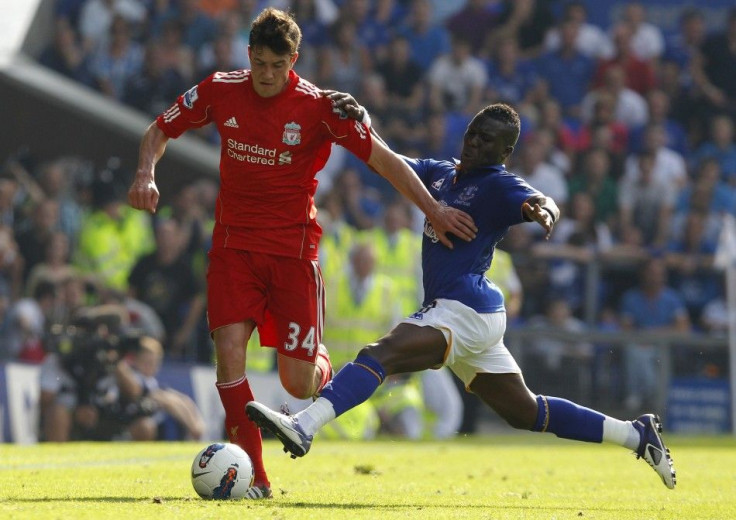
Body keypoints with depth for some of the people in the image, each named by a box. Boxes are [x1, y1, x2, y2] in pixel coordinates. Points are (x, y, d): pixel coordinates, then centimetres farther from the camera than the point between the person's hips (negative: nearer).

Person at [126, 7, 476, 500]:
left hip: (294, 247, -2)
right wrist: (146, 173, -10)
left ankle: (320, 361, 35)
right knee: (229, 348, -20)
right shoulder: (220, 91, -4)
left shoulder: (318, 106, -12)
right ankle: (256, 477, -12)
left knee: (299, 384, -5)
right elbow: (160, 131, 9)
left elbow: (383, 158, -9)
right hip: (234, 244, 2)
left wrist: (434, 210, -14)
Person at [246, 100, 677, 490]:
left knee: (379, 354, -26)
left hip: (467, 311, -9)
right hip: (456, 312, 9)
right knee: (526, 413, 16)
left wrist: (543, 211, -51)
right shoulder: (442, 174, 16)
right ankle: (639, 434, 24)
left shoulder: (500, 185, -8)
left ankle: (303, 427, -44)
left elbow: (540, 201, -26)